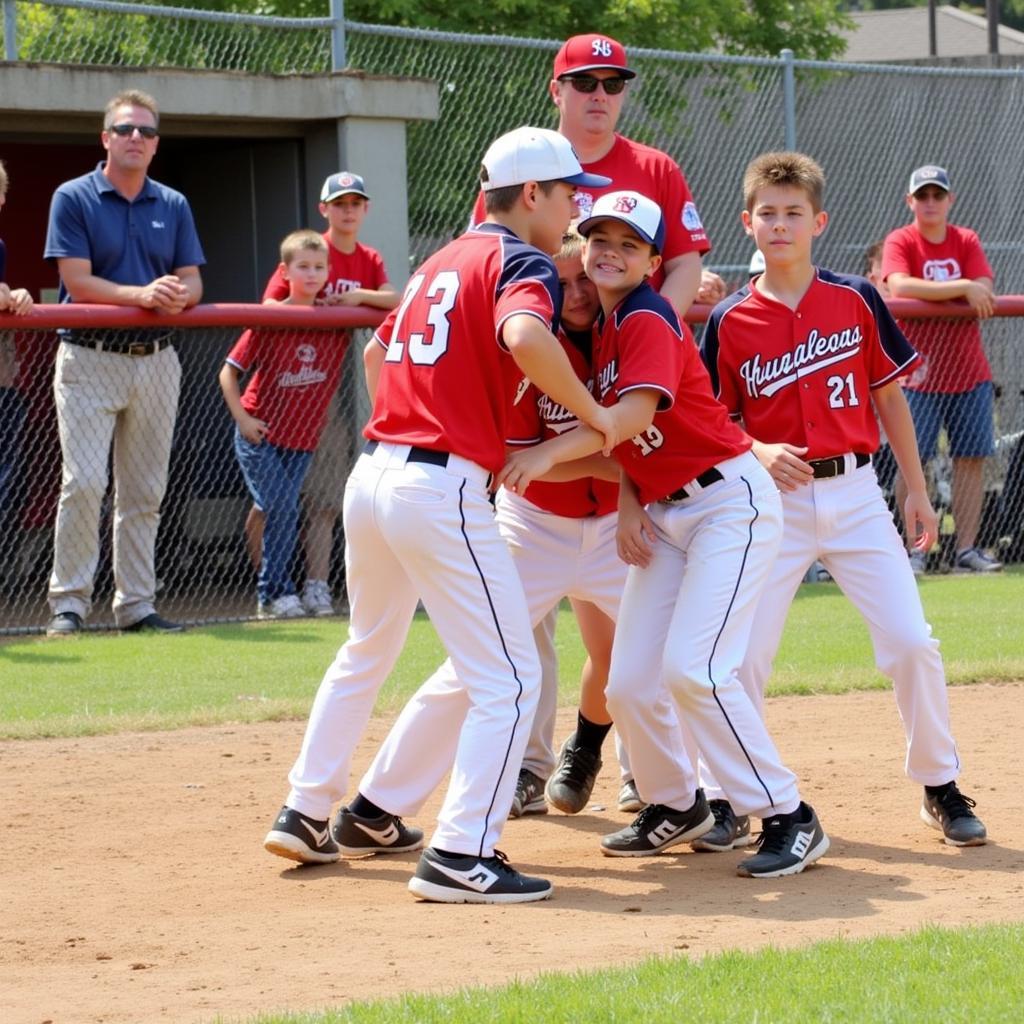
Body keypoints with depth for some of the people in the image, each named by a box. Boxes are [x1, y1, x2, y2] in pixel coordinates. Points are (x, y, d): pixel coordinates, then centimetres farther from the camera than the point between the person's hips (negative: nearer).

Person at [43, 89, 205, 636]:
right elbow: (76, 282, -10)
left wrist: (178, 296, -18)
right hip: (89, 359, -4)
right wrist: (144, 294, -23)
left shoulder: (173, 206, 11)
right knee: (83, 483, -12)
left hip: (156, 361, 4)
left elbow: (192, 282, 7)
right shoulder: (73, 198, -2)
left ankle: (136, 604, 13)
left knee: (144, 492, 7)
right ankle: (69, 602, -7)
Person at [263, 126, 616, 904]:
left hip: (372, 476, 9)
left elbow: (377, 350, 31)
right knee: (510, 677, -5)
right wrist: (592, 411, -17)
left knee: (367, 653, 27)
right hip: (444, 489, -9)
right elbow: (524, 337, -28)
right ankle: (461, 855, -13)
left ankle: (306, 814, 33)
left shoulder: (443, 261, 20)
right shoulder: (525, 264, -6)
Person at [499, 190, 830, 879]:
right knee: (629, 683, 2)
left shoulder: (648, 319, -14)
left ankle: (790, 819, -12)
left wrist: (550, 453, -40)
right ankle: (677, 806, 26)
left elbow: (635, 414, -30)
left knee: (692, 668, -20)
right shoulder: (601, 329, 12)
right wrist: (627, 507, -1)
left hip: (730, 500, -8)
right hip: (663, 513, 8)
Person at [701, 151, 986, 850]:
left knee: (912, 642, -6)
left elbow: (890, 397, 8)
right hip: (775, 502, 0)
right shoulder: (731, 322, 0)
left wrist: (917, 492, 8)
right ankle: (730, 798, 13)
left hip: (854, 495, 0)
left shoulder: (856, 301, 1)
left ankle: (941, 788, 10)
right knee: (745, 655, -4)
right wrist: (759, 453, -15)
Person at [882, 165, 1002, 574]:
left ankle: (967, 550, 6)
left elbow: (985, 294, -5)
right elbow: (900, 287, -22)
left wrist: (929, 294, -15)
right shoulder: (899, 242, -3)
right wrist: (961, 288, -23)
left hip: (970, 372, 4)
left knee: (971, 458, 2)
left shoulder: (967, 241, 8)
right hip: (920, 372, -4)